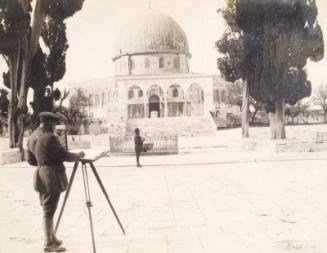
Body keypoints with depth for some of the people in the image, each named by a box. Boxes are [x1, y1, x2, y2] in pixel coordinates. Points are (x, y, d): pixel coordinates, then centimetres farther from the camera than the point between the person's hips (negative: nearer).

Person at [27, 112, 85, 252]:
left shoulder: (32, 137, 10)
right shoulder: (50, 137, -17)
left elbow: (30, 160, 15)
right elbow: (65, 156, -15)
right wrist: (78, 155, 1)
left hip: (41, 176, 9)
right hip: (52, 177, -9)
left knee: (47, 209, 18)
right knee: (49, 210, -1)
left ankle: (51, 238, 30)